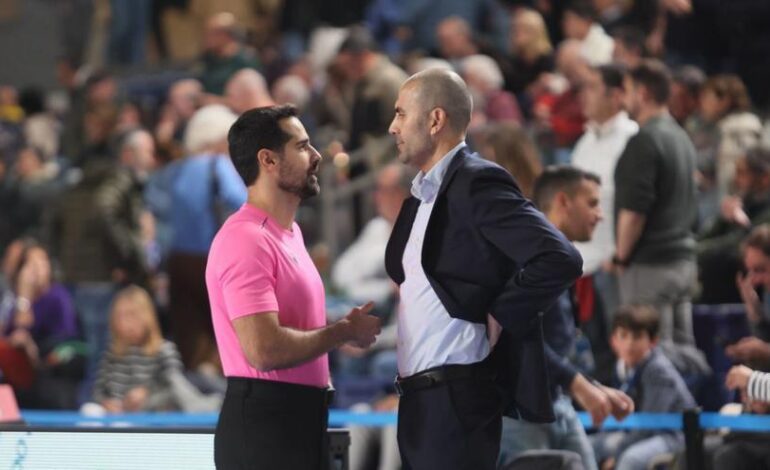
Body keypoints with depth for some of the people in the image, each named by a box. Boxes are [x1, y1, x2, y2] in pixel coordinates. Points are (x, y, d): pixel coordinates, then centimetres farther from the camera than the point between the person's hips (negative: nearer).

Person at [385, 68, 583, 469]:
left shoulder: (477, 184, -12)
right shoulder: (422, 195, 17)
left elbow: (559, 259, -22)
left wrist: (498, 317, -14)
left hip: (457, 398, -9)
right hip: (419, 398, 9)